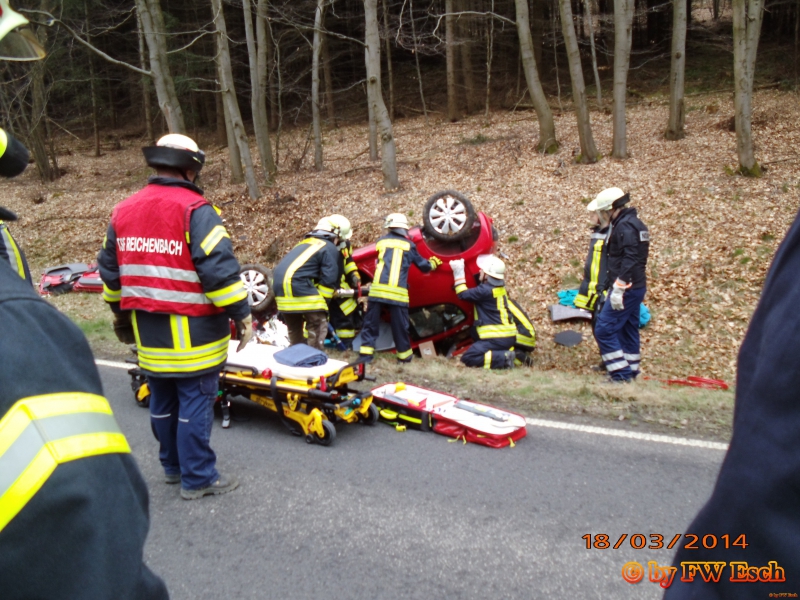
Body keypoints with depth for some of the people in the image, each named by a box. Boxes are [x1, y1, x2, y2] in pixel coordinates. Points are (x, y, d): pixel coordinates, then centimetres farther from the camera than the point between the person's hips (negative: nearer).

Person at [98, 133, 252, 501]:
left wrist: (121, 314, 27)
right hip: (192, 331, -7)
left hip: (148, 330, 7)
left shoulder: (123, 211, 8)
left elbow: (110, 270, 16)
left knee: (162, 400, 18)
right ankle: (197, 478, 10)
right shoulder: (194, 210, -15)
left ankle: (172, 465, 32)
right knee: (195, 402, 2)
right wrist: (241, 313, -14)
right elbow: (218, 268, -21)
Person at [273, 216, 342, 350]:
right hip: (298, 285, -9)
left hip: (280, 284, 9)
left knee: (294, 328, 22)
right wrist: (322, 301, -2)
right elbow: (329, 279, -7)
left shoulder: (304, 243, 29)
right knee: (318, 326, -1)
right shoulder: (330, 248, 5)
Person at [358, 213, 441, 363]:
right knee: (400, 326, 8)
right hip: (397, 292, -1)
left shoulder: (381, 241, 13)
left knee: (371, 323, 9)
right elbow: (423, 266, 18)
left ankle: (366, 353, 5)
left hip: (377, 289, 1)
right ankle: (404, 355, 18)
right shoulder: (408, 245, 9)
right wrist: (433, 263, 40)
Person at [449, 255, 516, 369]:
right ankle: (507, 352, 9)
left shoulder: (486, 290, -17)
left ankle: (504, 358, -18)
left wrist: (459, 274, -5)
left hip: (497, 338, -9)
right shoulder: (499, 287, 9)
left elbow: (463, 294, -10)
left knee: (467, 358, -8)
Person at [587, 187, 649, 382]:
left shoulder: (625, 226, -16)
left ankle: (621, 375, -8)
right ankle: (630, 372, 22)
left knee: (604, 330, -9)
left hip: (626, 289, -11)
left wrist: (618, 289, -26)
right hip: (637, 287, 11)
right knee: (628, 330, 15)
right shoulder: (635, 224, 16)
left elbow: (629, 260, -25)